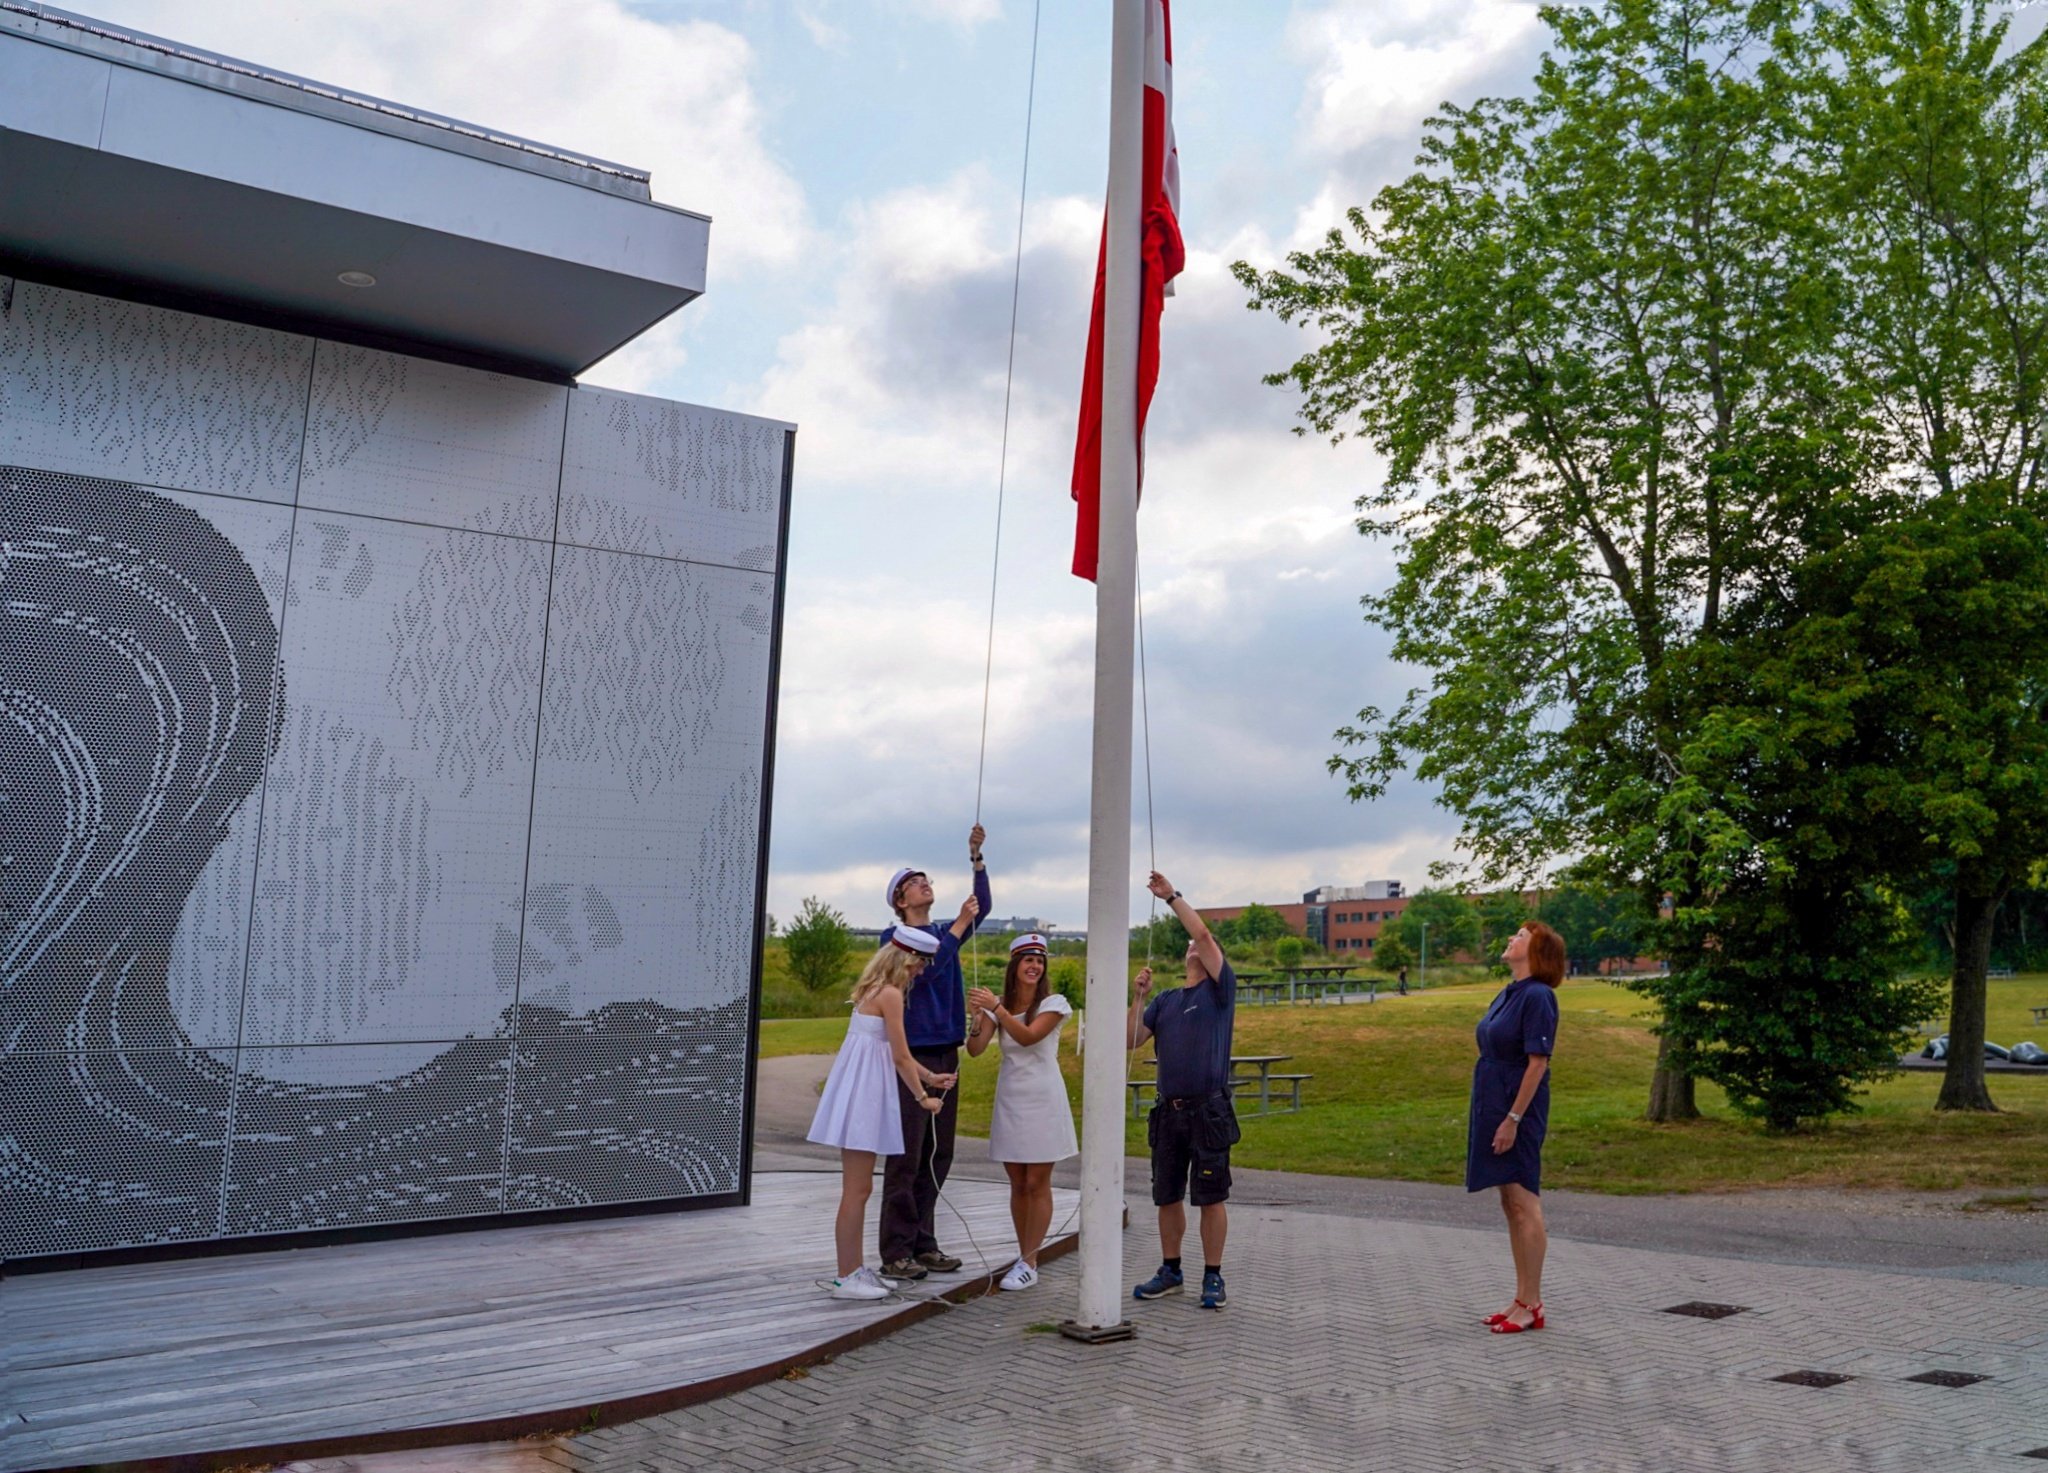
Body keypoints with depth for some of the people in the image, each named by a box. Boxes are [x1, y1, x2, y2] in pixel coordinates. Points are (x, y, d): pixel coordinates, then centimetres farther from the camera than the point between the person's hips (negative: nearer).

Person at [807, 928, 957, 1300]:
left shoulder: (873, 990, 15)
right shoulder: (890, 994, -14)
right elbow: (901, 1058, -12)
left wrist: (929, 1077, 24)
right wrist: (923, 1097, -2)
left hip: (862, 1094, 10)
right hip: (863, 1092, -10)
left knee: (858, 1188, 16)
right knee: (856, 1190, -5)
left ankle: (855, 1269, 24)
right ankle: (846, 1279, 1)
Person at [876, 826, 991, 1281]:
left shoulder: (944, 932, 16)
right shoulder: (894, 936, -2)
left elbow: (983, 907, 3)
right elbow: (923, 969, -19)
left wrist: (976, 857, -8)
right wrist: (959, 927, -15)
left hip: (945, 1053, 7)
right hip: (911, 1053, -7)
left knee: (937, 1156, 9)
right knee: (906, 1156, -6)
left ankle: (923, 1244, 16)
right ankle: (896, 1252, -2)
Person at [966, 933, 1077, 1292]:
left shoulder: (1053, 1003, -6)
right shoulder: (998, 1006, 4)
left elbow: (1028, 1036, -22)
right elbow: (975, 1050, -6)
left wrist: (996, 1007, -31)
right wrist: (978, 1016, -23)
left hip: (1042, 1100, -4)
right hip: (1009, 1099, 4)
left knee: (1037, 1184, -1)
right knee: (1018, 1185, 10)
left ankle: (1029, 1264, 3)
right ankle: (1024, 1256, 20)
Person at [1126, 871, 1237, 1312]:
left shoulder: (1220, 990, 2)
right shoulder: (1165, 1001, 16)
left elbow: (1203, 934, -10)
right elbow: (1131, 1040, 7)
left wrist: (1173, 896, -8)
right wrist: (1139, 996, -2)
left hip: (1209, 1110, -5)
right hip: (1169, 1110, 5)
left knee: (1210, 1197, -1)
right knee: (1167, 1196, 10)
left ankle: (1213, 1277, 9)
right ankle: (1170, 1271, 23)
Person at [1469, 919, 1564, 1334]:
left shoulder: (1538, 996, -15)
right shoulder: (1508, 994, 13)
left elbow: (1538, 1063, -19)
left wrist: (1513, 1118, -20)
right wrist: (1482, 1116, 17)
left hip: (1517, 1110, -10)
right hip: (1494, 1107, 10)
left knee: (1523, 1205, -3)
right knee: (1511, 1206, 13)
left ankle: (1532, 1305, 5)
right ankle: (1522, 1300, 20)